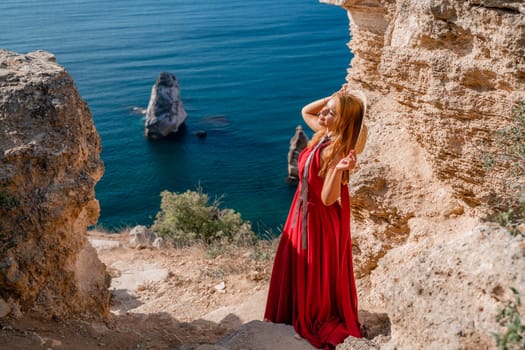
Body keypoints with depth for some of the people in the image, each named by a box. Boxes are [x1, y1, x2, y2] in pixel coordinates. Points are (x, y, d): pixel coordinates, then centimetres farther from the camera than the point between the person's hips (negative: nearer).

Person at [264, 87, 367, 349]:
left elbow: (328, 198, -30)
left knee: (318, 273, 12)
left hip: (322, 218, -9)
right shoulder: (324, 134, -5)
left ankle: (322, 322, 36)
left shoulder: (337, 150, -29)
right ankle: (299, 313, 47)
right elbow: (306, 111, 15)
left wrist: (339, 170, -47)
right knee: (297, 267, 25)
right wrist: (333, 98, -1)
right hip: (304, 212, 9)